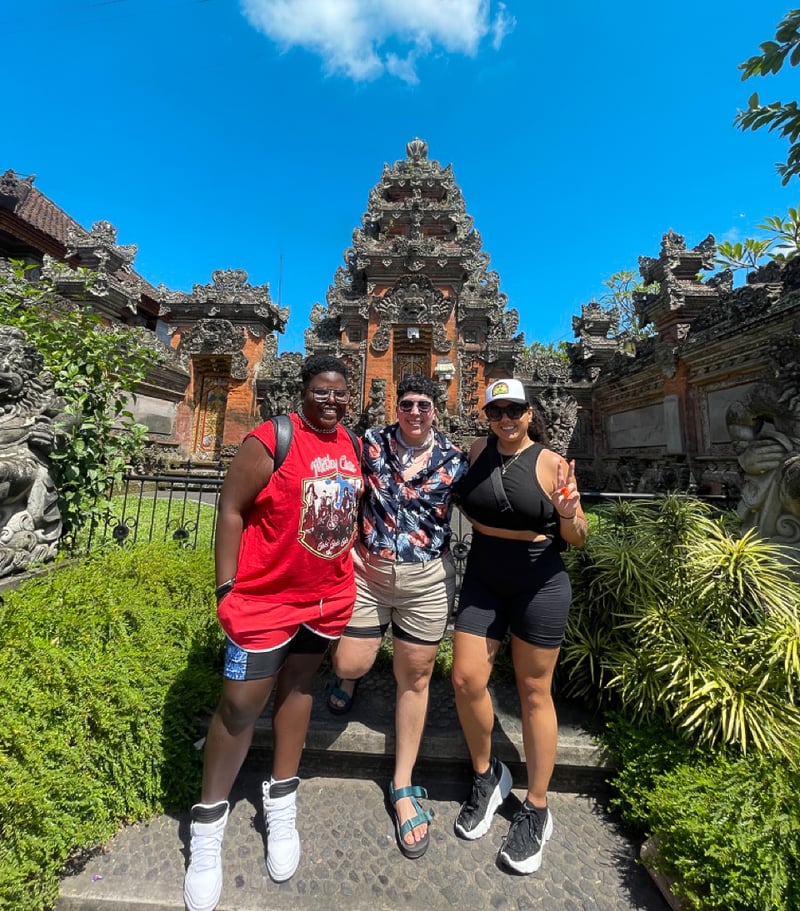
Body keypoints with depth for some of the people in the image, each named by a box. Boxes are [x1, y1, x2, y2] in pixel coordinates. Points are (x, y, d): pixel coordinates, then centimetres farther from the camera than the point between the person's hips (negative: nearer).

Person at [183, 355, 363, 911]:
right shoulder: (271, 441, -14)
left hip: (330, 596, 6)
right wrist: (227, 587, -13)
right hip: (267, 595, -5)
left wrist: (352, 569, 14)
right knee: (241, 703, 4)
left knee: (298, 685, 20)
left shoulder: (353, 445, 4)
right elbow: (232, 510, -12)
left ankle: (281, 806, 42)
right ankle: (208, 827, 33)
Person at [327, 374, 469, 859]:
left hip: (427, 580, 0)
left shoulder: (453, 459, -1)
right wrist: (354, 549, 0)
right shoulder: (372, 444, 0)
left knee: (415, 678, 12)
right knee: (350, 664, 3)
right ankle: (349, 676, 45)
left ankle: (404, 784, 36)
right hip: (368, 571, 1)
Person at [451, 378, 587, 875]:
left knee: (534, 691, 10)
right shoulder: (479, 451, 0)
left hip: (540, 587, -3)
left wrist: (568, 513, -24)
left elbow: (577, 538, -6)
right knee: (466, 680, 3)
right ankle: (487, 777, 32)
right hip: (482, 582, 4)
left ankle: (537, 810, 34)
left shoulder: (552, 464, -10)